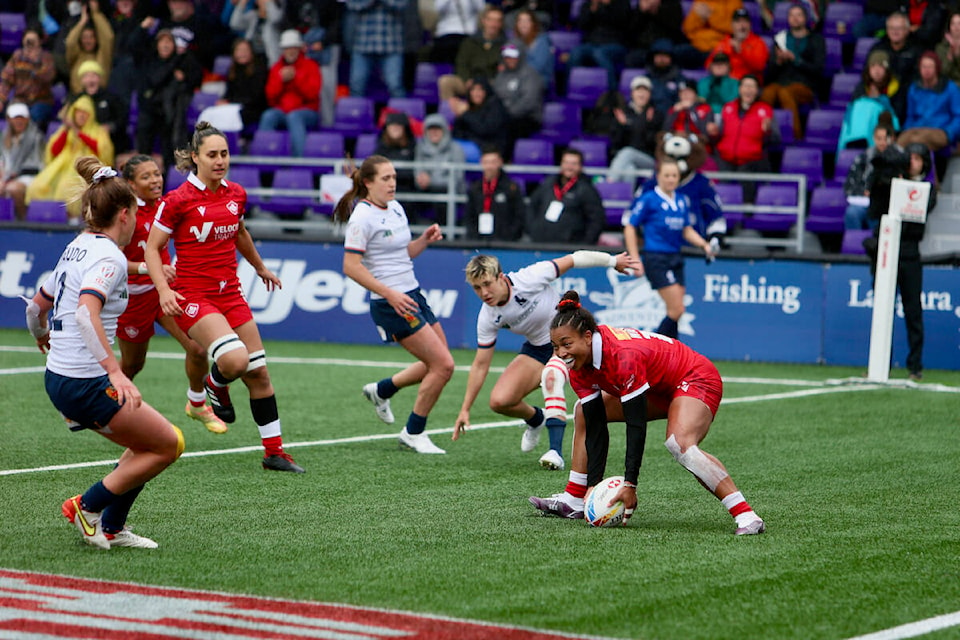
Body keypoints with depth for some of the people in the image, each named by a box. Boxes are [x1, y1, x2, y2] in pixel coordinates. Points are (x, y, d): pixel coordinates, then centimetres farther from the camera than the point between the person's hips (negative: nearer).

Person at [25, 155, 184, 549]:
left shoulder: (76, 248, 11)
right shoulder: (108, 257, -16)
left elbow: (37, 306, 23)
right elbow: (86, 312, -33)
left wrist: (42, 336, 45)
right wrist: (115, 371, -39)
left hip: (58, 378, 9)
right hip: (86, 383, -9)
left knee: (147, 447, 19)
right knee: (168, 445, 0)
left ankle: (111, 529, 20)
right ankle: (87, 505, 3)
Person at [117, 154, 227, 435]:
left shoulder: (163, 205, 0)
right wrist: (151, 269, -38)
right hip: (135, 294, -5)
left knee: (197, 349, -12)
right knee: (132, 364, 12)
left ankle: (197, 404, 12)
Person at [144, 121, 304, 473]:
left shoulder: (236, 195, 5)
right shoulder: (178, 200, -12)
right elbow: (151, 248, -6)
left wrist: (260, 267, 39)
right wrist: (164, 289, -20)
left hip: (230, 292, 6)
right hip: (192, 296, -6)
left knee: (259, 373, 5)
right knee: (235, 359, -27)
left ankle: (274, 451, 16)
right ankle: (216, 385, 9)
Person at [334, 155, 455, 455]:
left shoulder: (396, 208, 11)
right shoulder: (363, 216, -14)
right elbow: (351, 266, -19)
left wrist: (425, 239, 3)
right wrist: (390, 293, -24)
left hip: (413, 297, 9)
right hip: (390, 305, -9)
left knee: (437, 365, 12)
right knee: (443, 365, -10)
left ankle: (381, 390, 30)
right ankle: (414, 433, 4)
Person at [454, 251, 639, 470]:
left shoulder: (529, 279, -27)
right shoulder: (488, 318, -14)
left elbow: (573, 259, -15)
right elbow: (480, 365, -4)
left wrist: (613, 260, -4)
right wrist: (465, 410, -4)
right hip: (537, 349, 5)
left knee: (551, 376, -36)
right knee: (499, 401, -12)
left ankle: (556, 451, -40)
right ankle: (536, 419, 23)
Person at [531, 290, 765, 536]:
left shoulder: (623, 355, -35)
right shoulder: (578, 364, -10)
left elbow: (636, 426, -33)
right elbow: (595, 429, -9)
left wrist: (629, 485, -35)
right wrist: (593, 486, -17)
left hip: (695, 379, -10)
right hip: (658, 390, 10)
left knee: (679, 444, -36)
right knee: (585, 415, 11)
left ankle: (746, 516, -38)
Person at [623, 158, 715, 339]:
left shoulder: (682, 200, 11)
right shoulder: (648, 199, -6)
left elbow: (687, 231, 19)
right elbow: (630, 228, -3)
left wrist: (704, 244, 0)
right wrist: (635, 260, -9)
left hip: (675, 259, 6)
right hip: (656, 259, -6)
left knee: (675, 312, 4)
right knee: (677, 310, -13)